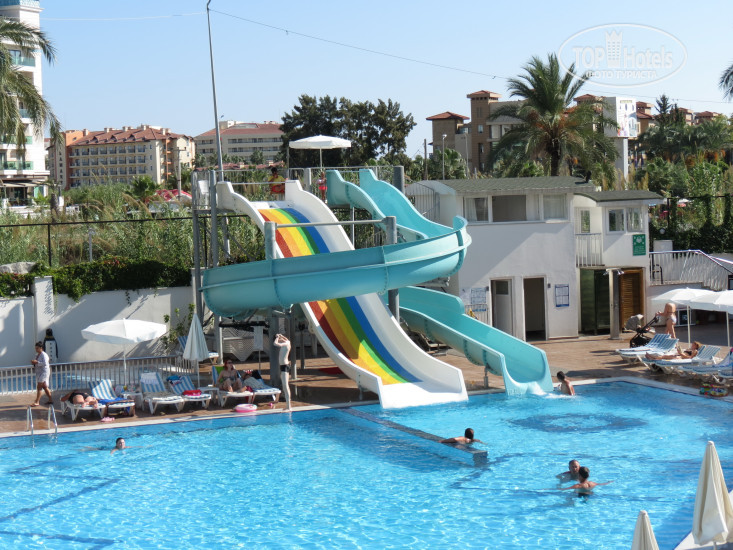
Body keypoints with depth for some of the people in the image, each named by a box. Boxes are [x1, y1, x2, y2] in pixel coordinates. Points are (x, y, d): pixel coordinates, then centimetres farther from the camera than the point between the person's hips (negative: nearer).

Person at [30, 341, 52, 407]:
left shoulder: (44, 355, -14)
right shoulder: (37, 355, 12)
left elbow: (45, 363, -26)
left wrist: (37, 362, -29)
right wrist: (33, 363, 1)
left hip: (44, 372, -10)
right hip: (39, 372, 10)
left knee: (39, 387, -12)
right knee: (45, 387, 14)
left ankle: (37, 402, -10)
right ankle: (50, 400, 22)